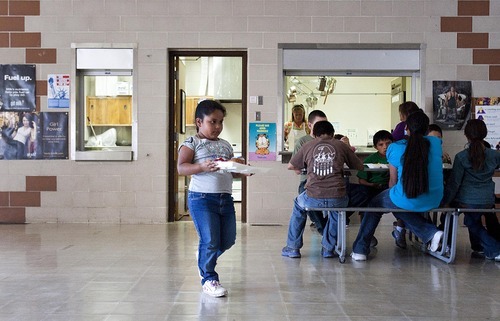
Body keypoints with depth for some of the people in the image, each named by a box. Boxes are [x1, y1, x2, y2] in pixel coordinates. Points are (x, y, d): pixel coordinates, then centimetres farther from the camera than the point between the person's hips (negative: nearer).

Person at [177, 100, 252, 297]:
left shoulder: (225, 145, 17)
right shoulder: (191, 143, -1)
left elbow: (233, 172, 21)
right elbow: (181, 168, -13)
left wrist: (244, 171, -1)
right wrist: (203, 166, -28)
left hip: (225, 198, 6)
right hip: (201, 198, -6)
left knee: (228, 240, 11)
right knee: (210, 240, -6)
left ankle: (204, 259, 39)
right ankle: (209, 279, 13)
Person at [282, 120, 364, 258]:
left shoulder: (307, 146, 10)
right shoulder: (341, 146, 9)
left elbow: (291, 166, 21)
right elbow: (359, 167, 18)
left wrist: (299, 168, 43)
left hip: (313, 199, 0)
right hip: (337, 199, 0)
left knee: (298, 205, 34)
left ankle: (293, 248, 35)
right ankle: (328, 248, 36)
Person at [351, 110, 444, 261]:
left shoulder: (395, 148, -3)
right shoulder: (435, 143, 3)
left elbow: (393, 181, 5)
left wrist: (392, 194, 24)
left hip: (406, 201, -4)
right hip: (433, 201, 4)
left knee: (375, 204, 24)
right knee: (399, 208, 33)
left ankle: (360, 250, 23)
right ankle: (431, 232, 11)